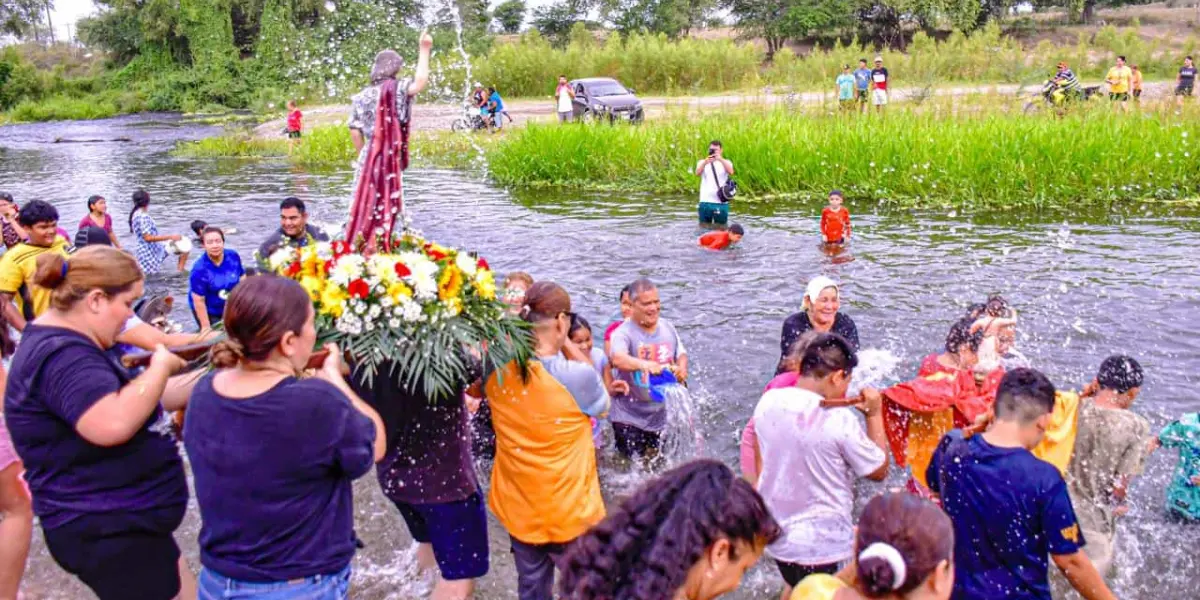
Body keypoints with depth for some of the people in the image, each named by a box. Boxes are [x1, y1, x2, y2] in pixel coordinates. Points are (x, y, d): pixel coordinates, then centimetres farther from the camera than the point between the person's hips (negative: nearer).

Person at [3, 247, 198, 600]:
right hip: (106, 530, -11)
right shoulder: (62, 356, -25)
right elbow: (113, 423, -40)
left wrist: (198, 384, 7)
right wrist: (160, 366, -25)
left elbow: (127, 402, 17)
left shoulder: (65, 346, 10)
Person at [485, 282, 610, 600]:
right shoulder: (576, 376, -27)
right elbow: (601, 401, -4)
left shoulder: (499, 372, -12)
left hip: (517, 506, 5)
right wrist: (566, 344, -5)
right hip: (569, 510, -5)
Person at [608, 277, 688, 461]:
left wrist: (681, 368, -13)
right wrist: (644, 364, -57)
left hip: (661, 415, 5)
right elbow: (618, 359, -37)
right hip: (629, 418, -5)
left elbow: (681, 354, 12)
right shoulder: (623, 333, -18)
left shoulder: (668, 328, 2)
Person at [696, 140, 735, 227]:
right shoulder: (702, 162, 8)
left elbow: (731, 172, -17)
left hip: (721, 202, -1)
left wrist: (720, 159, -30)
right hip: (705, 202, 1)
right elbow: (697, 173, -13)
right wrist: (705, 162, -32)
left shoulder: (726, 162, 5)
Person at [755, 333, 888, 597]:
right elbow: (879, 471, -9)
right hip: (819, 543, -6)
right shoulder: (839, 419, -24)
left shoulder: (768, 402, -6)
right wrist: (874, 415, -2)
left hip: (775, 534, 6)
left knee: (795, 589, 30)